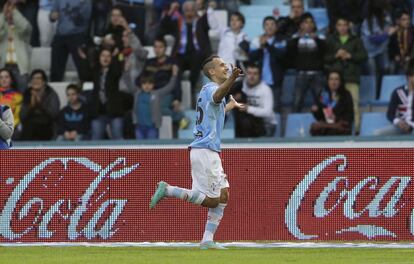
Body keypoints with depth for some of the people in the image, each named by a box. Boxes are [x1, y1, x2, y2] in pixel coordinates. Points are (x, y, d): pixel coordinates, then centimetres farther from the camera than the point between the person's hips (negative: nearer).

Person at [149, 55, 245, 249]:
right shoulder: (211, 88, -10)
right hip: (205, 151, -10)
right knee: (211, 200, -10)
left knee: (223, 195, 8)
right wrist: (231, 80, -57)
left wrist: (231, 105, 58)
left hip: (210, 152, 10)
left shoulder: (208, 89, 20)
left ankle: (207, 240, 5)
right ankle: (167, 190, -6)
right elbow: (217, 96, -37)